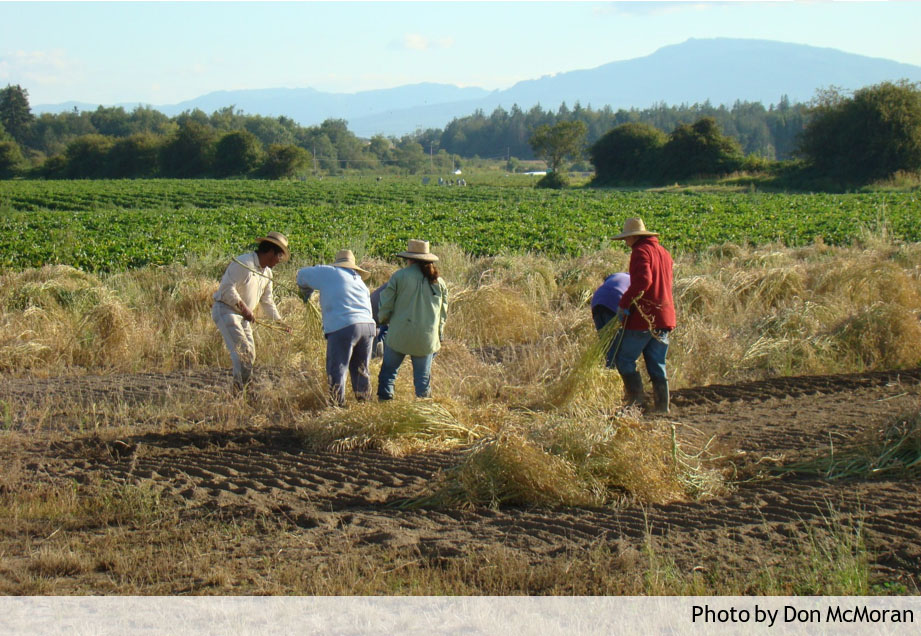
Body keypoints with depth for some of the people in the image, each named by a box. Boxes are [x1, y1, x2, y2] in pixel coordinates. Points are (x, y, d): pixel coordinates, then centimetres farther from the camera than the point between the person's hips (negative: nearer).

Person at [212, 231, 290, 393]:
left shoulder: (267, 273, 13)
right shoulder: (243, 264, -17)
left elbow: (267, 301, 22)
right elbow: (227, 289, -23)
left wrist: (279, 322, 15)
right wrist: (244, 307, -26)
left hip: (243, 316, 10)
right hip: (225, 311, -10)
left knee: (250, 355, 7)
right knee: (242, 350, -21)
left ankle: (238, 391, 15)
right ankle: (240, 388, -22)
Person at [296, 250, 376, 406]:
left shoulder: (329, 273, 8)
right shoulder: (360, 282, 26)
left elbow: (302, 274, 20)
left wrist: (305, 293, 38)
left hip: (342, 328, -6)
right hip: (368, 325, 6)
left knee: (336, 370, -1)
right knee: (361, 370, 17)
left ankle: (337, 405, -2)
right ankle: (365, 401, 20)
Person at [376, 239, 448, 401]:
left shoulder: (400, 276, -6)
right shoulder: (438, 281, 6)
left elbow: (386, 304, -5)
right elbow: (443, 313, 11)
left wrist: (383, 320, 16)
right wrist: (438, 337, 22)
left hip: (399, 334, -3)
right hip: (426, 339, 3)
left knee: (388, 371, 11)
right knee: (423, 376, 10)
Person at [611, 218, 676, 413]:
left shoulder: (641, 251, -10)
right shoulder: (664, 252, 18)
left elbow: (643, 280, -24)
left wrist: (624, 303, -18)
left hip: (643, 317, -8)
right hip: (664, 317, 8)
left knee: (624, 359, 1)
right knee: (657, 364, 12)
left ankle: (637, 399, -6)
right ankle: (662, 405, 10)